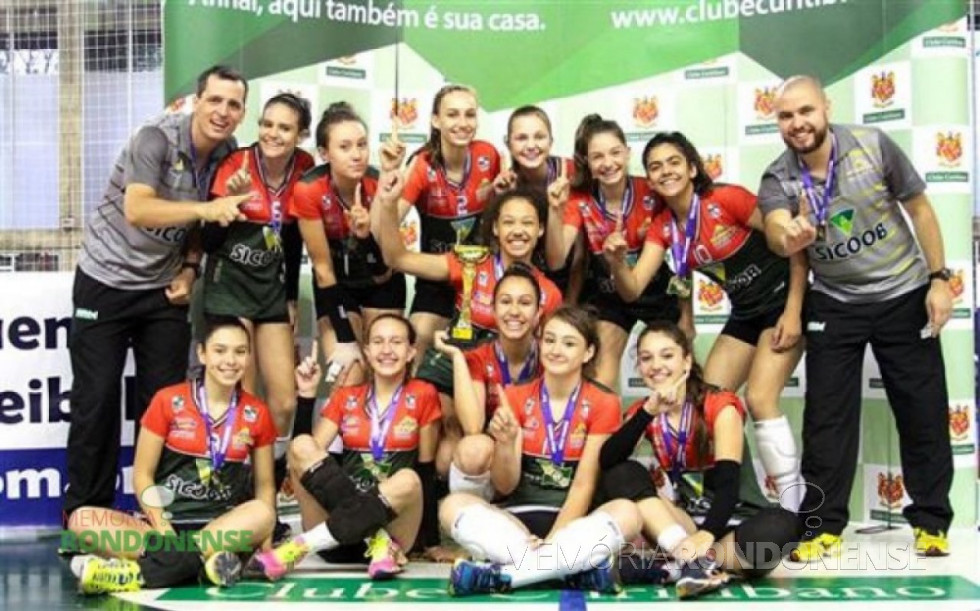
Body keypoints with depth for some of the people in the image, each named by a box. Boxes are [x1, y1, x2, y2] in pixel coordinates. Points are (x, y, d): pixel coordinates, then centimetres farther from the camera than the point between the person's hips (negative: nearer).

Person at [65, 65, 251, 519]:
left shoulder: (229, 156, -2)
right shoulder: (157, 137, -20)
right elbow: (136, 210, -32)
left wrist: (189, 269, -3)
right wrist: (205, 209, -40)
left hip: (164, 287, 5)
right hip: (106, 280, -5)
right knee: (96, 398, -2)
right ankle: (84, 514, 9)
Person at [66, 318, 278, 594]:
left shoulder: (257, 414, 5)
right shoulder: (168, 401, 1)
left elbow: (265, 485, 8)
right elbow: (142, 474, 1)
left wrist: (263, 540, -11)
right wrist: (163, 531, -15)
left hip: (222, 528, 0)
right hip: (165, 522, 0)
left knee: (263, 514, -33)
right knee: (82, 520, -24)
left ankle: (137, 572, -37)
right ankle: (204, 560, -39)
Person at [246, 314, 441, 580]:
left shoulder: (423, 396, 5)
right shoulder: (345, 398, 13)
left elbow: (426, 468, 4)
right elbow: (307, 454, 3)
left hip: (395, 524, -2)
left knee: (408, 480, -34)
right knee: (302, 446, -19)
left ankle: (301, 546, -29)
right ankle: (379, 542, -25)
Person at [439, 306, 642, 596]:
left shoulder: (603, 404, -1)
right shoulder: (515, 397, 3)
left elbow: (584, 484, -8)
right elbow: (505, 486, -2)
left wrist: (552, 541, -21)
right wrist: (506, 443, -22)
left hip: (573, 522, -1)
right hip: (520, 518, 2)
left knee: (626, 512, -32)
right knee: (453, 505, -26)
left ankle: (500, 574, -31)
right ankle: (578, 567, -31)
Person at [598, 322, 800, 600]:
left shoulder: (720, 406, -10)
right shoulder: (642, 412, 1)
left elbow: (728, 481, -24)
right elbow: (607, 462, -17)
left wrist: (705, 536, -42)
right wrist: (649, 412, -30)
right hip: (677, 521, 3)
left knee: (781, 526, -35)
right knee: (621, 475, -22)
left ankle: (679, 562, -36)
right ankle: (693, 558, -37)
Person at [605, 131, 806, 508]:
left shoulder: (726, 200, -20)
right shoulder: (662, 227, -1)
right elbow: (632, 290, -10)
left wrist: (793, 311, -18)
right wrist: (616, 262, -32)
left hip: (783, 304, -7)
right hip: (745, 315, 7)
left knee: (759, 399, -19)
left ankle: (795, 504, -11)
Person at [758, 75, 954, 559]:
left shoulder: (872, 145, -14)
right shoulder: (778, 179, -13)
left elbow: (919, 208, -4)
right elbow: (776, 232, -34)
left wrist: (939, 278, -8)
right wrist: (790, 237, -58)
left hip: (904, 295, -1)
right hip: (834, 305, 1)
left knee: (923, 410, 3)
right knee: (826, 415, 0)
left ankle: (931, 520, 17)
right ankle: (823, 525, 9)